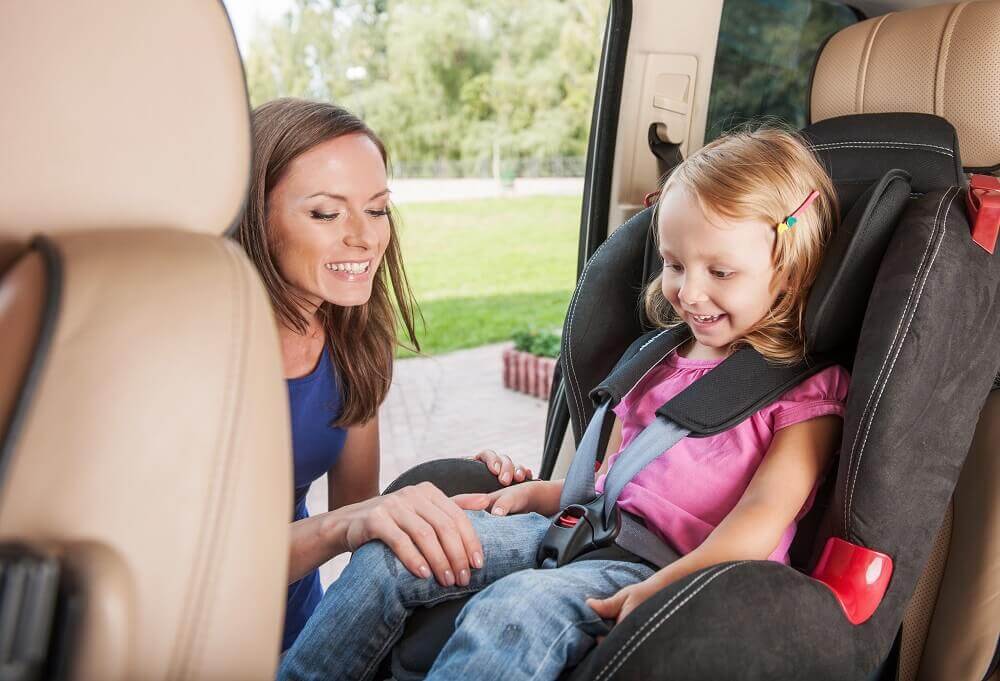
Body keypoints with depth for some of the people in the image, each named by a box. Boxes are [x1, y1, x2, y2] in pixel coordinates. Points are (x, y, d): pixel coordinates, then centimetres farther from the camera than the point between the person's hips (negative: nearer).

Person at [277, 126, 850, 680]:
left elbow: (763, 518, -13)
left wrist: (662, 589, -27)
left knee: (519, 605, -37)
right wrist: (531, 494, 7)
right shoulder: (661, 363, 19)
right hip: (581, 529, 7)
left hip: (681, 567, -6)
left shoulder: (808, 389, 0)